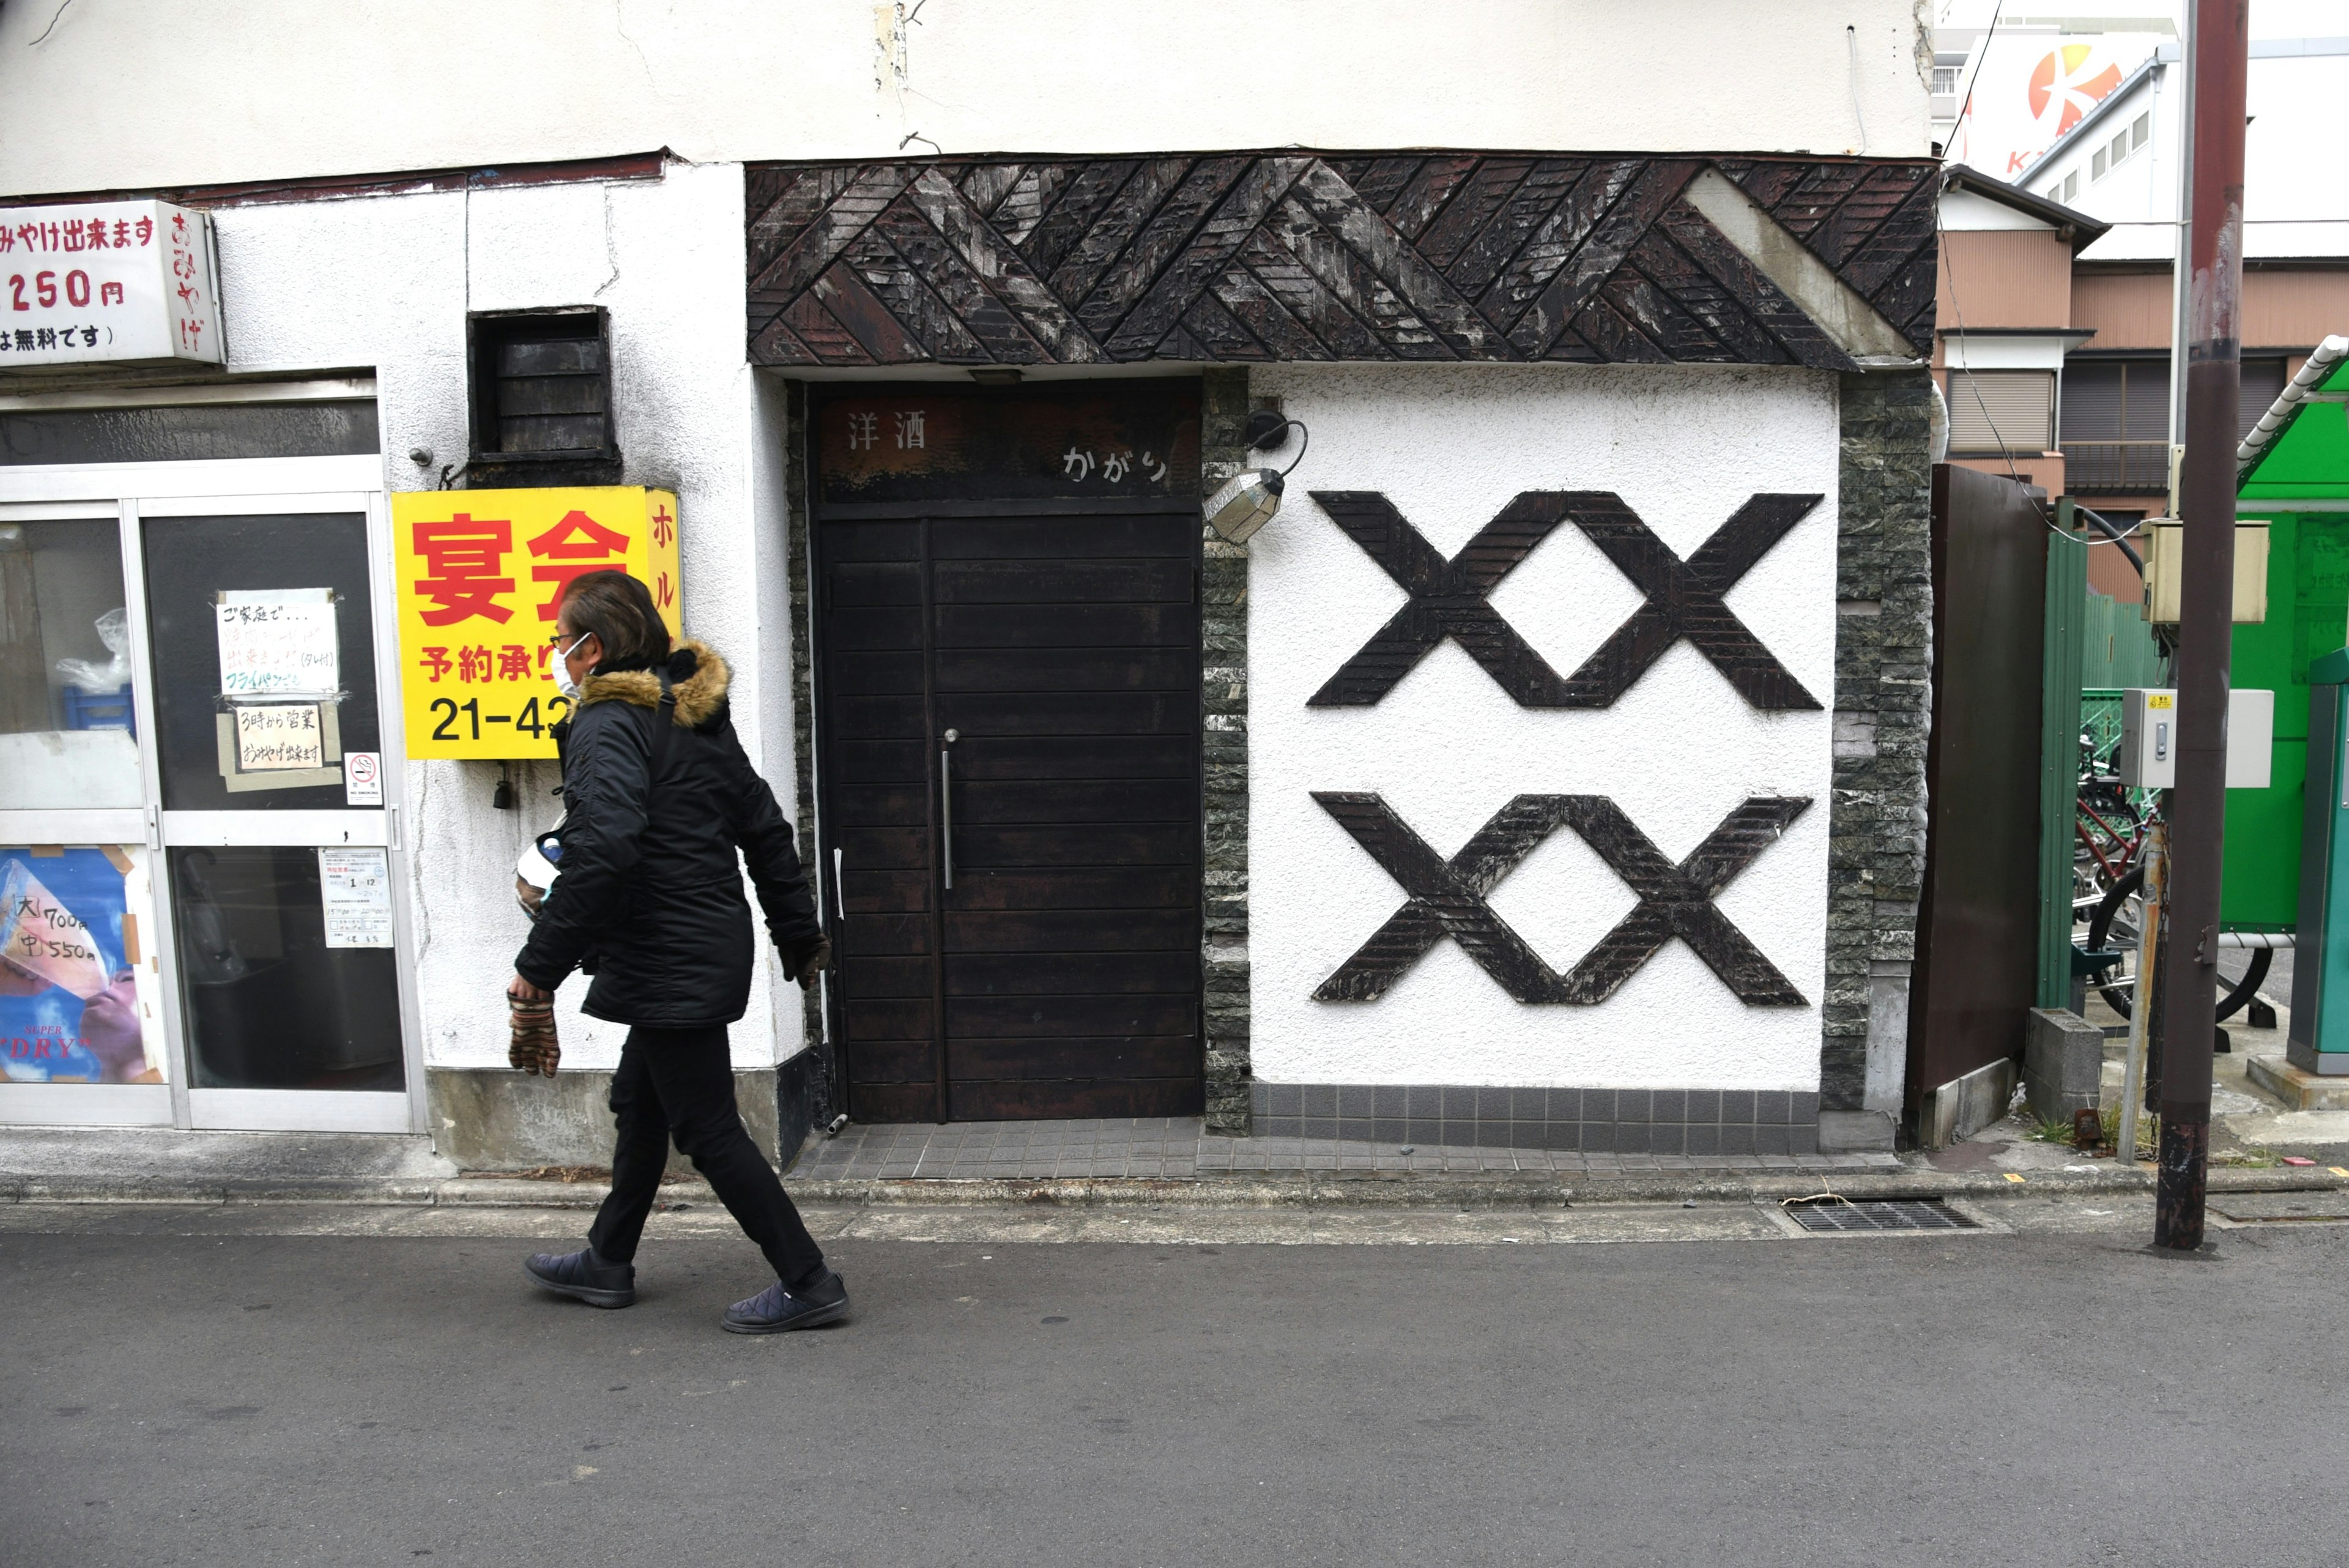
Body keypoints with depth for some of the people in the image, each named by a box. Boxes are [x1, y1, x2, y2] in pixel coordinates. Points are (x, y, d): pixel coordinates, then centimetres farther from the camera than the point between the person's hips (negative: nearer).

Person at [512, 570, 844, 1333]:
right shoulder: (697, 715, 12)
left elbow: (601, 854, -30)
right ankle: (608, 1262, 40)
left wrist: (542, 962, -22)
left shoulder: (608, 727, -16)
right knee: (640, 1104, 23)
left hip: (668, 964, -10)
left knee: (708, 1129, -1)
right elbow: (765, 828, 14)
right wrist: (799, 935, 21)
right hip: (713, 947, 10)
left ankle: (808, 1284, 5)